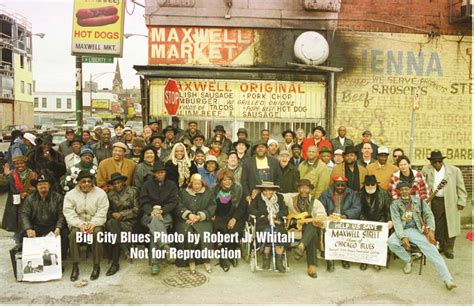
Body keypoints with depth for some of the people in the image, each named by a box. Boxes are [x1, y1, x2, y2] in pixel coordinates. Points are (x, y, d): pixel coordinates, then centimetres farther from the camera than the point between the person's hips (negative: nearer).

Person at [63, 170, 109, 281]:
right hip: (77, 223, 1)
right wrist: (80, 224, -21)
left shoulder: (100, 193, 0)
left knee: (97, 232, -32)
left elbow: (102, 213, -7)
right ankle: (75, 267, -22)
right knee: (74, 233, -31)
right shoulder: (70, 194, 3)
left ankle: (96, 266, -20)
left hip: (95, 223, -1)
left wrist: (93, 224, -23)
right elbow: (69, 213, -6)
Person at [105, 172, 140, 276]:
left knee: (114, 227, -33)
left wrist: (122, 215, -9)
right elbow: (107, 211, 16)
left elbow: (136, 209, 0)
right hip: (114, 220, 3)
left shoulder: (133, 191, 7)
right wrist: (112, 214, -8)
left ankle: (115, 263, -29)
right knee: (112, 223, -35)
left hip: (129, 221, -3)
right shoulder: (110, 194, 17)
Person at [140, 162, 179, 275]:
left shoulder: (172, 185, 12)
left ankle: (155, 262, -35)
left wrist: (161, 210, -15)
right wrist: (152, 211, -17)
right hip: (149, 214, 0)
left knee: (154, 228, -32)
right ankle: (166, 247, -54)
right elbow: (143, 202, 4)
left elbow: (173, 202, 2)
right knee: (154, 220, -37)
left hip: (165, 214, 0)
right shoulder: (147, 184, 12)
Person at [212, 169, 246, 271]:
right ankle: (223, 258, -16)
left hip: (234, 217, -1)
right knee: (220, 229, -29)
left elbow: (242, 207, -3)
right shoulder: (215, 190, 4)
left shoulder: (237, 189, -2)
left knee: (233, 229, -29)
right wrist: (212, 216, -7)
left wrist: (234, 219, -14)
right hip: (219, 217, 1)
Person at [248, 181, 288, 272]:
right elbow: (251, 210, 0)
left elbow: (285, 211, 8)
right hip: (263, 224, -2)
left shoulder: (279, 197, 16)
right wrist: (266, 216, -7)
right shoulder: (258, 198, 11)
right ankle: (266, 260, -20)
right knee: (268, 233, -33)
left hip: (277, 224, 2)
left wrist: (276, 215, -11)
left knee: (280, 235, -30)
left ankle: (279, 262, -20)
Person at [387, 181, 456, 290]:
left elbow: (429, 214, 5)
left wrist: (431, 230, -12)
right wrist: (402, 238, -24)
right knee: (391, 242, -31)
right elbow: (396, 222, -11)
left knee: (430, 249, -22)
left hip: (416, 230, 1)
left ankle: (447, 279, -27)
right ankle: (408, 260, -2)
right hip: (401, 231, 0)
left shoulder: (418, 200, 4)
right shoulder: (395, 204, -3)